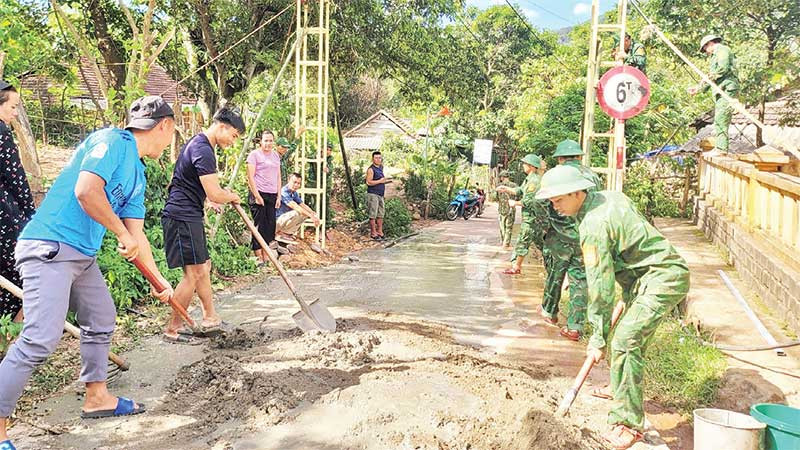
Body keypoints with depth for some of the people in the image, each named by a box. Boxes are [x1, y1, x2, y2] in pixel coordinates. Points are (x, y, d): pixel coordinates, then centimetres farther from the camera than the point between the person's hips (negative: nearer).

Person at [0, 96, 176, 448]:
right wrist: (123, 234, -18)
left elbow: (136, 237, 20)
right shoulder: (112, 141, -11)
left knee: (101, 321, 19)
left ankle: (96, 396, 34)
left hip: (83, 256, 10)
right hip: (49, 249, -10)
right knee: (41, 339, -15)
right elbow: (85, 190, -27)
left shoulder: (137, 173, 16)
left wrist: (160, 281, 23)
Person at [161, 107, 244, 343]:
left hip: (189, 216, 11)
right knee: (193, 273, -7)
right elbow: (215, 194, -22)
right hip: (183, 217, -11)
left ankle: (210, 318, 26)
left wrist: (211, 199, 25)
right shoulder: (204, 150, -18)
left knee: (203, 267, 16)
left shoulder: (197, 143, 16)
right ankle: (172, 329, 2)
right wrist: (232, 197, -2)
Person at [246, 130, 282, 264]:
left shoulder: (276, 155, 16)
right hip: (259, 194, -6)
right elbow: (250, 177, -8)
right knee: (259, 226, -4)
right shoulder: (254, 154, -3)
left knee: (270, 225, 6)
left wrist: (278, 196, 10)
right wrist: (257, 196, -13)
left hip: (272, 195, 6)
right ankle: (259, 258, 1)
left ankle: (265, 257, 13)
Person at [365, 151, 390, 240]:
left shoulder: (380, 168, 17)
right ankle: (373, 233, 0)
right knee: (373, 215, -5)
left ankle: (380, 232, 17)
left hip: (380, 194, 9)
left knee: (381, 214, 10)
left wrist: (386, 181, 13)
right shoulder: (371, 169, -9)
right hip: (373, 194, -9)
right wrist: (380, 181, -16)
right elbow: (369, 182, -17)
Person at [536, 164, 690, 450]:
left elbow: (600, 287, -21)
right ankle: (623, 389, 43)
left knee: (625, 341, -18)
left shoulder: (593, 225, -22)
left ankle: (628, 422, -14)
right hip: (664, 272, 11)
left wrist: (598, 339, -14)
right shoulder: (610, 197, 7)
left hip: (663, 278, -11)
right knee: (631, 335, 23)